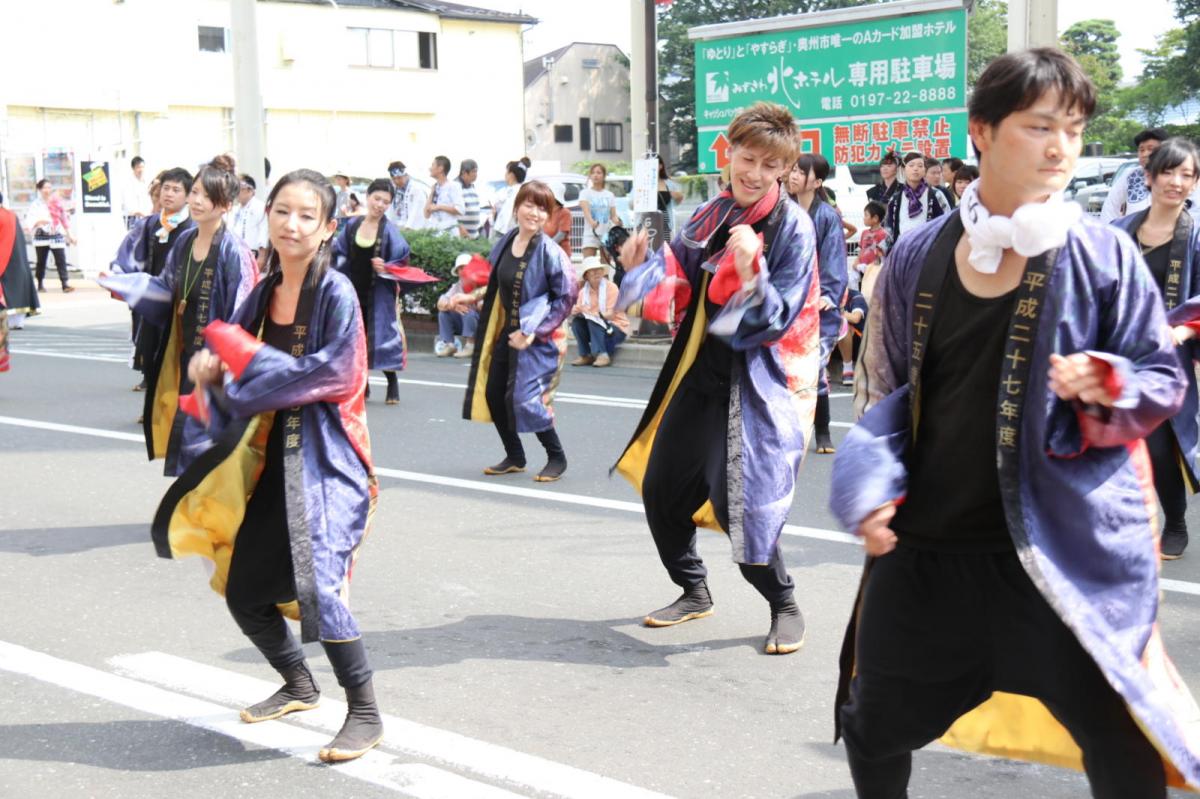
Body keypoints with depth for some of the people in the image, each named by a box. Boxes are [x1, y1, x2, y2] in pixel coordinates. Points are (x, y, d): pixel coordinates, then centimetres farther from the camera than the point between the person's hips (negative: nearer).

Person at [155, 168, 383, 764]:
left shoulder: (336, 293, -10)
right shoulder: (261, 295, 9)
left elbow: (333, 374, -19)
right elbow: (238, 373, 12)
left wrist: (245, 357, -14)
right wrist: (212, 372, -11)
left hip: (323, 453, -7)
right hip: (270, 453, 7)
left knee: (317, 584, -19)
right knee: (243, 589, 10)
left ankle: (365, 714, -1)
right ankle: (299, 685, 35)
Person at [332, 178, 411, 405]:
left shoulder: (389, 230, -6)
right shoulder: (353, 225, 3)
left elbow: (402, 260, -5)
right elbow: (339, 253, 10)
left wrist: (385, 268, -23)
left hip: (379, 293, -4)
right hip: (354, 290, 4)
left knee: (381, 334, -5)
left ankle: (393, 385, 8)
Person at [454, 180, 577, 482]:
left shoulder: (550, 252, -16)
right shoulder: (505, 244, 3)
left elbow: (567, 298, -15)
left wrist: (532, 333, -18)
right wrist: (472, 297, 7)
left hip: (537, 339, -7)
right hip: (506, 332, 7)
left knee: (525, 398, -12)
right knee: (492, 393, 8)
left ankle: (556, 457, 10)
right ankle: (514, 457, 26)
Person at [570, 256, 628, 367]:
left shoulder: (611, 287, -12)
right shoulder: (583, 290, 4)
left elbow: (610, 315, -19)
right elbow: (578, 309, -2)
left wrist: (590, 314, -32)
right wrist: (575, 311, -27)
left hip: (617, 329, -5)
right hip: (596, 328, 5)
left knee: (593, 321, -30)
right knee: (576, 321, -17)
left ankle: (602, 354, -29)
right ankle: (585, 356, -13)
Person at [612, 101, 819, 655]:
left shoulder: (792, 227, -12)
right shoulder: (709, 216, 6)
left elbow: (777, 319, -17)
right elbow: (682, 286, 15)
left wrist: (751, 270, -32)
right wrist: (642, 268, -3)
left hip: (757, 381, -7)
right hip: (700, 370, 7)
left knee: (740, 500, -15)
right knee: (661, 488, 11)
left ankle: (784, 606, 9)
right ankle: (694, 592, 33)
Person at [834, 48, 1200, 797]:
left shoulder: (1102, 254, -4)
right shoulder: (918, 257, 2)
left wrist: (1111, 388, -21)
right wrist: (874, 486, -3)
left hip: (1061, 546, -2)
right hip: (924, 545, 3)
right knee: (874, 725, 16)